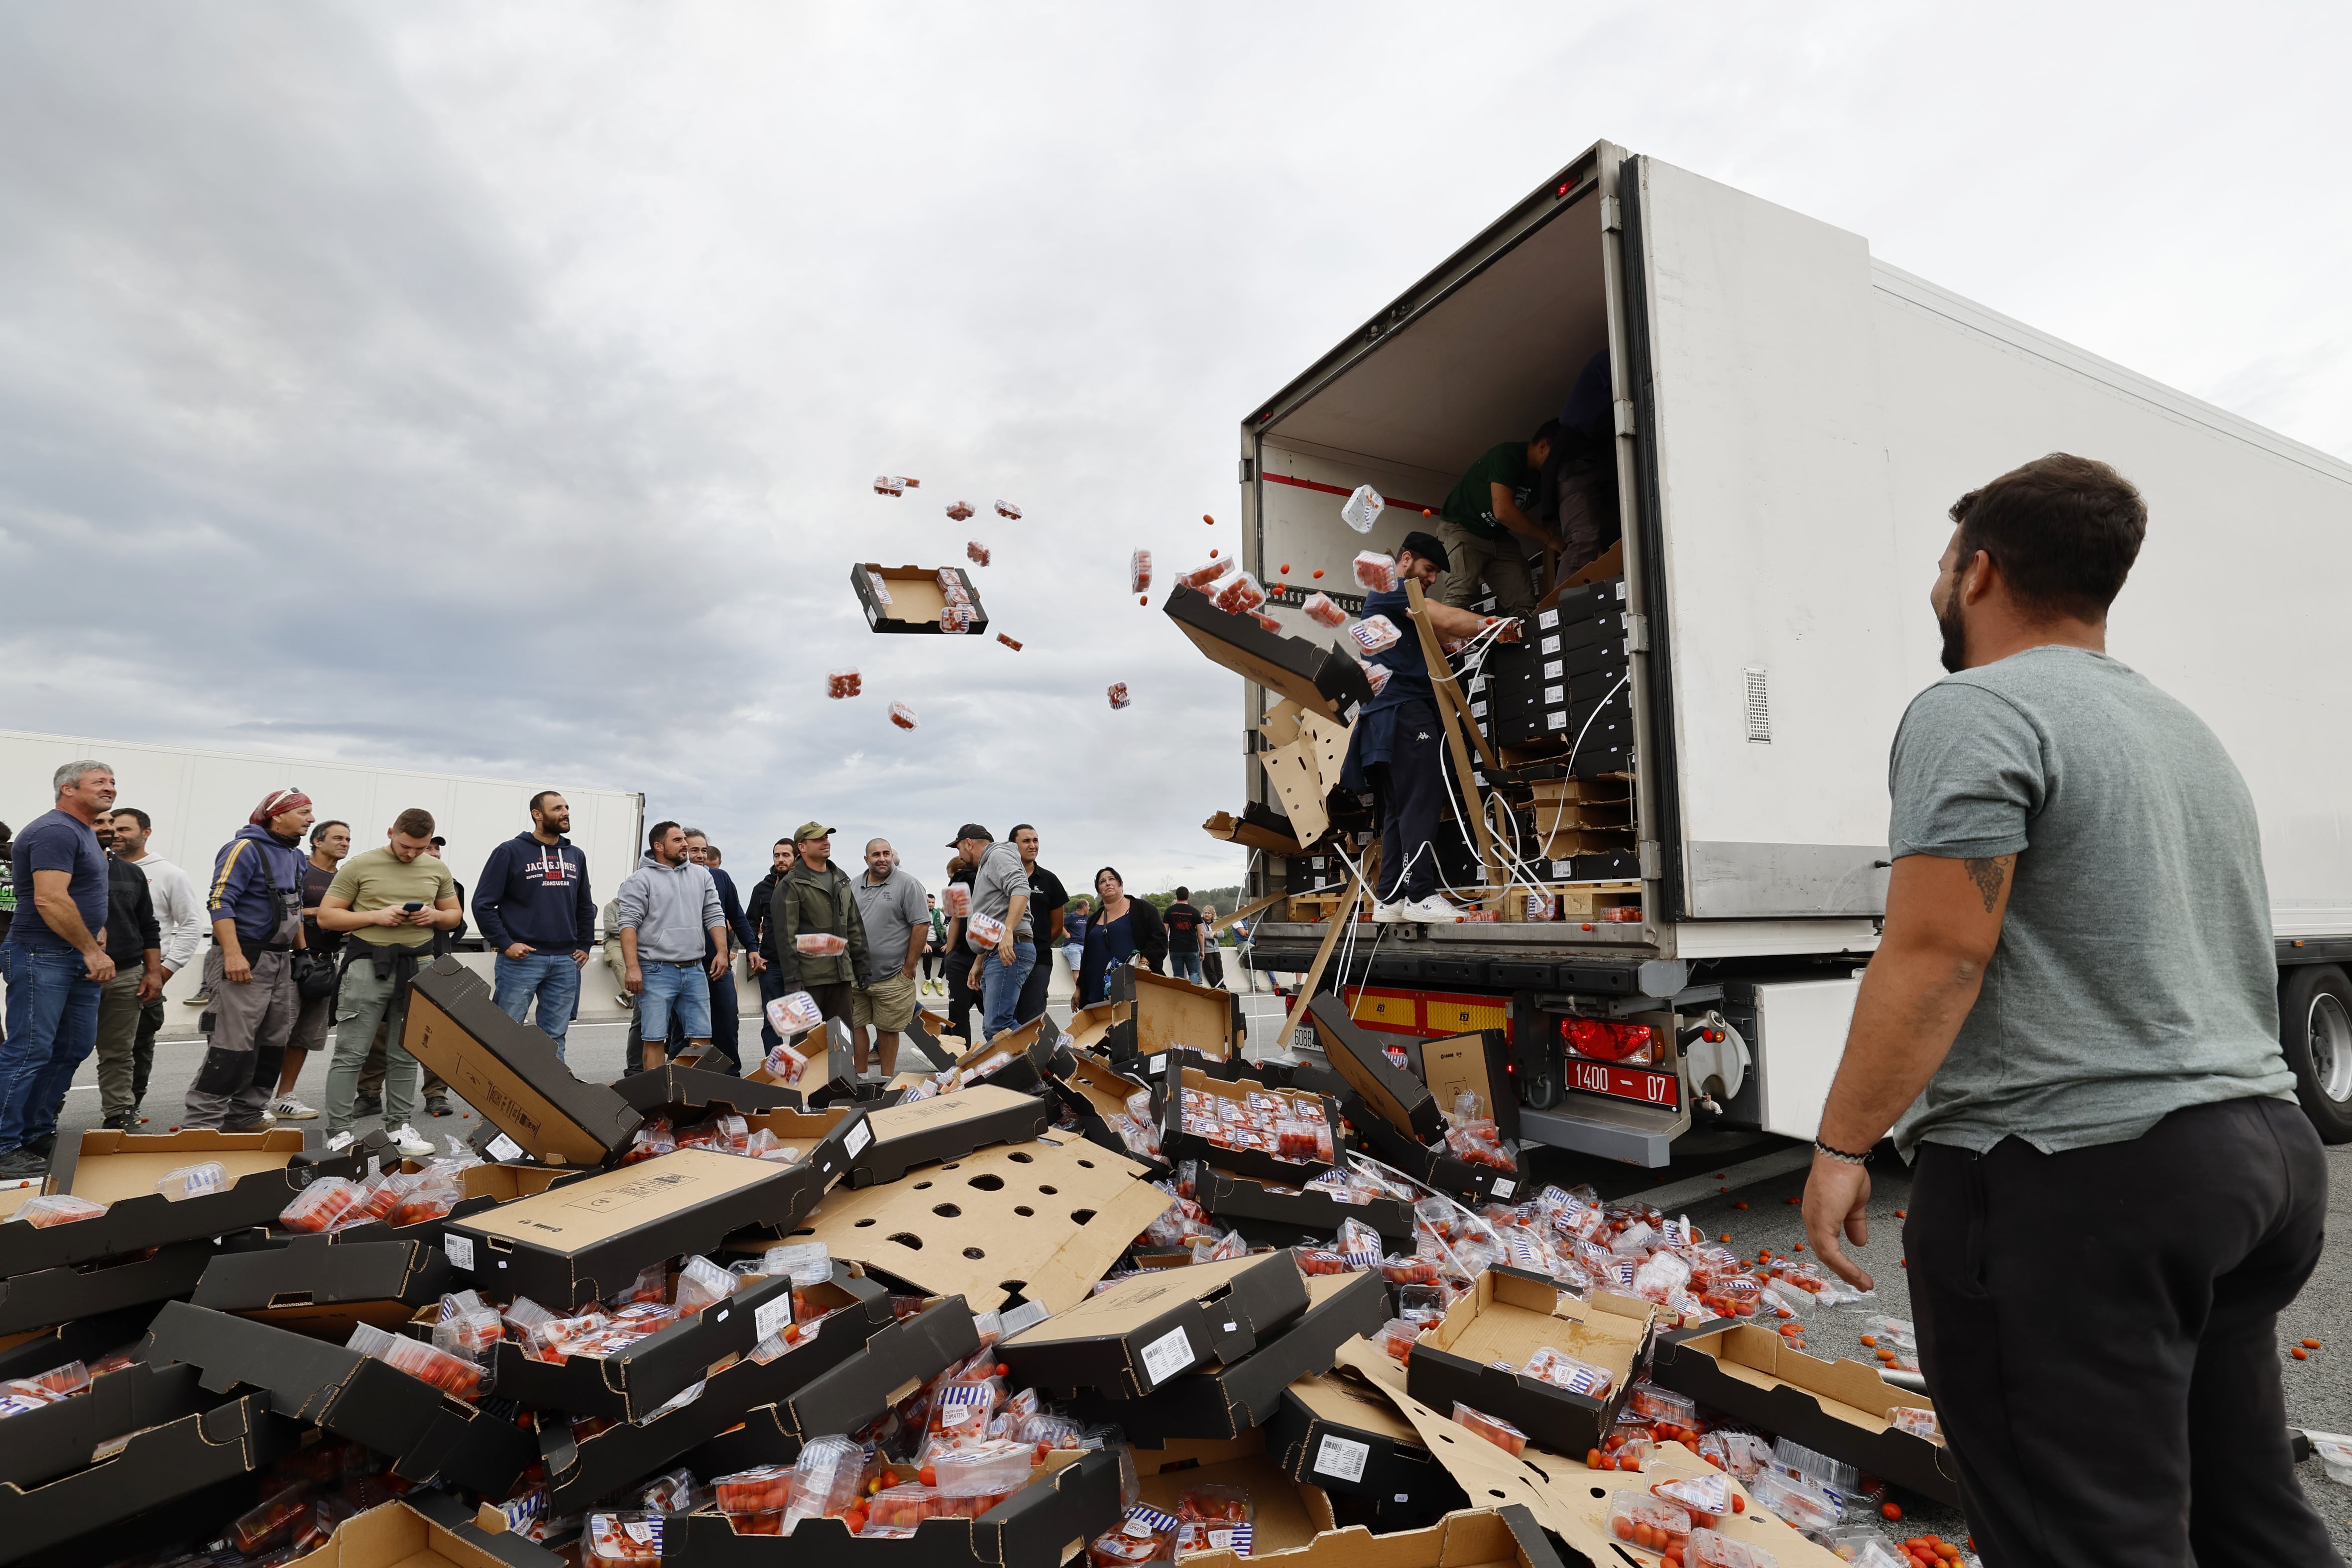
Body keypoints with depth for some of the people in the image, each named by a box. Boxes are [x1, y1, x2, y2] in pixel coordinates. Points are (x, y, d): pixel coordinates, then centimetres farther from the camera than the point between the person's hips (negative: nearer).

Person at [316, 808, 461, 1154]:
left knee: (406, 1054, 9)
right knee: (351, 1053, -2)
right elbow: (326, 917, 0)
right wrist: (376, 917, -14)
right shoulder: (360, 865, -1)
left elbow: (455, 915, 18)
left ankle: (399, 1125, 18)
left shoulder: (438, 869, 10)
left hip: (419, 966, 3)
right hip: (369, 965, -3)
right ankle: (338, 1132, 6)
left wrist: (436, 916, -5)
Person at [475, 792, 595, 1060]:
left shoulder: (576, 856, 14)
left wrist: (584, 945, 13)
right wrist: (505, 944, -10)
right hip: (521, 959, -4)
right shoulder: (511, 852, -2)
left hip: (566, 962, 4)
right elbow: (483, 903, -4)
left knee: (555, 1037, 9)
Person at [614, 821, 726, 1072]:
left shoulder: (701, 875, 12)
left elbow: (714, 916, 13)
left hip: (695, 970, 4)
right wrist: (633, 967, -15)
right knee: (655, 1039, 0)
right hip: (657, 972, -4)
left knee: (702, 1039, 5)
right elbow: (629, 924, -8)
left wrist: (722, 952, 2)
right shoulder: (641, 879, -2)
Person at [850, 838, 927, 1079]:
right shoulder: (853, 887, 11)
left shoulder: (907, 884, -6)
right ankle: (860, 1079, 20)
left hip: (891, 977, -4)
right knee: (855, 1026, 7)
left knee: (887, 1029, 4)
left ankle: (887, 1083, 16)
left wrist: (910, 967, -10)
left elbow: (921, 925, -9)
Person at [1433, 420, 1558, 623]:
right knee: (1459, 596, -29)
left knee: (1525, 605, -8)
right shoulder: (1508, 455, -19)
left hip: (1499, 537, 8)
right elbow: (1503, 512, -29)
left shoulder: (1542, 476, 4)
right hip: (1461, 528, -8)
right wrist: (1549, 539, -21)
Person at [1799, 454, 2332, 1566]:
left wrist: (1841, 1145, -15)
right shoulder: (2186, 730, 18)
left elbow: (1937, 953, -21)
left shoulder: (1977, 710, -13)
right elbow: (2214, 957, 23)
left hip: (2071, 1180, -10)